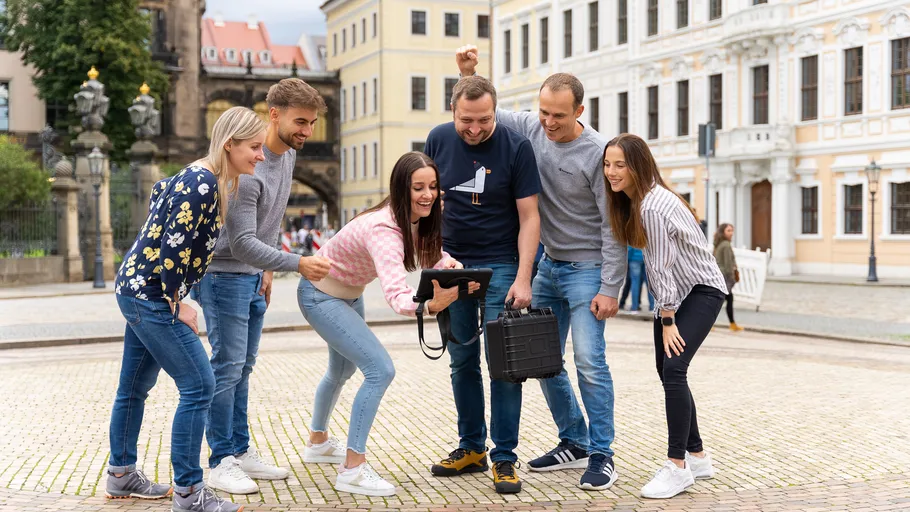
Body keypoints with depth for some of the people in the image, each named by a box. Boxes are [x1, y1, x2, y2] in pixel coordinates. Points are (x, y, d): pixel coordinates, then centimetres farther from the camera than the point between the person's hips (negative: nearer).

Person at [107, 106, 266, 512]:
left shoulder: (203, 179, 9)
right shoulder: (201, 184, -21)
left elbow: (160, 192, 26)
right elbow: (172, 248, -24)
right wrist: (178, 306, -15)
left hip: (137, 291, 10)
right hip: (151, 296, -10)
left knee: (135, 387, 19)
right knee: (199, 386, -8)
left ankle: (121, 475, 33)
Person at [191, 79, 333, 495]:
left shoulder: (289, 155, 3)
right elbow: (241, 243, -27)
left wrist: (266, 270, 16)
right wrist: (297, 264, -32)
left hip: (253, 276, 8)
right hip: (224, 273, -8)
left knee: (244, 367, 13)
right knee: (228, 366, -5)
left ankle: (241, 450, 21)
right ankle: (221, 461, 4)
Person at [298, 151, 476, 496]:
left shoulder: (416, 218, -13)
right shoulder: (384, 229, -38)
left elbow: (430, 254, 0)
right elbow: (396, 297, -50)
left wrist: (450, 264, -24)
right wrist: (433, 305, -70)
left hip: (349, 294, 9)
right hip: (321, 296, -9)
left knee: (342, 370, 27)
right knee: (380, 369, -21)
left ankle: (318, 442, 52)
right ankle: (353, 471, -14)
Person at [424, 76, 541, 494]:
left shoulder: (516, 147, -12)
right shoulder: (438, 140, -1)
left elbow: (528, 217, -11)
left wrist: (523, 278, -18)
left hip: (500, 265, -4)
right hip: (453, 263, 4)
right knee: (462, 361, 9)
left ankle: (504, 458, 2)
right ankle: (471, 448, 20)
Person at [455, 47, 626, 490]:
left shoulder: (597, 152, -16)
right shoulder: (531, 129, -1)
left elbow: (613, 226, -15)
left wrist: (609, 289, -17)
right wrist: (469, 74, -5)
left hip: (587, 268, -6)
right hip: (548, 265, 6)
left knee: (589, 360, -12)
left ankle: (602, 454, 0)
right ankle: (575, 443, 22)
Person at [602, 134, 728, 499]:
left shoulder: (653, 206, -25)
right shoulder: (631, 201, 3)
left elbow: (662, 267, -23)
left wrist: (667, 321, -19)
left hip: (701, 291, -10)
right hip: (675, 293, 10)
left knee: (673, 369, -20)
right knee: (667, 372, 10)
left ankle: (678, 467, -14)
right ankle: (697, 457, 23)